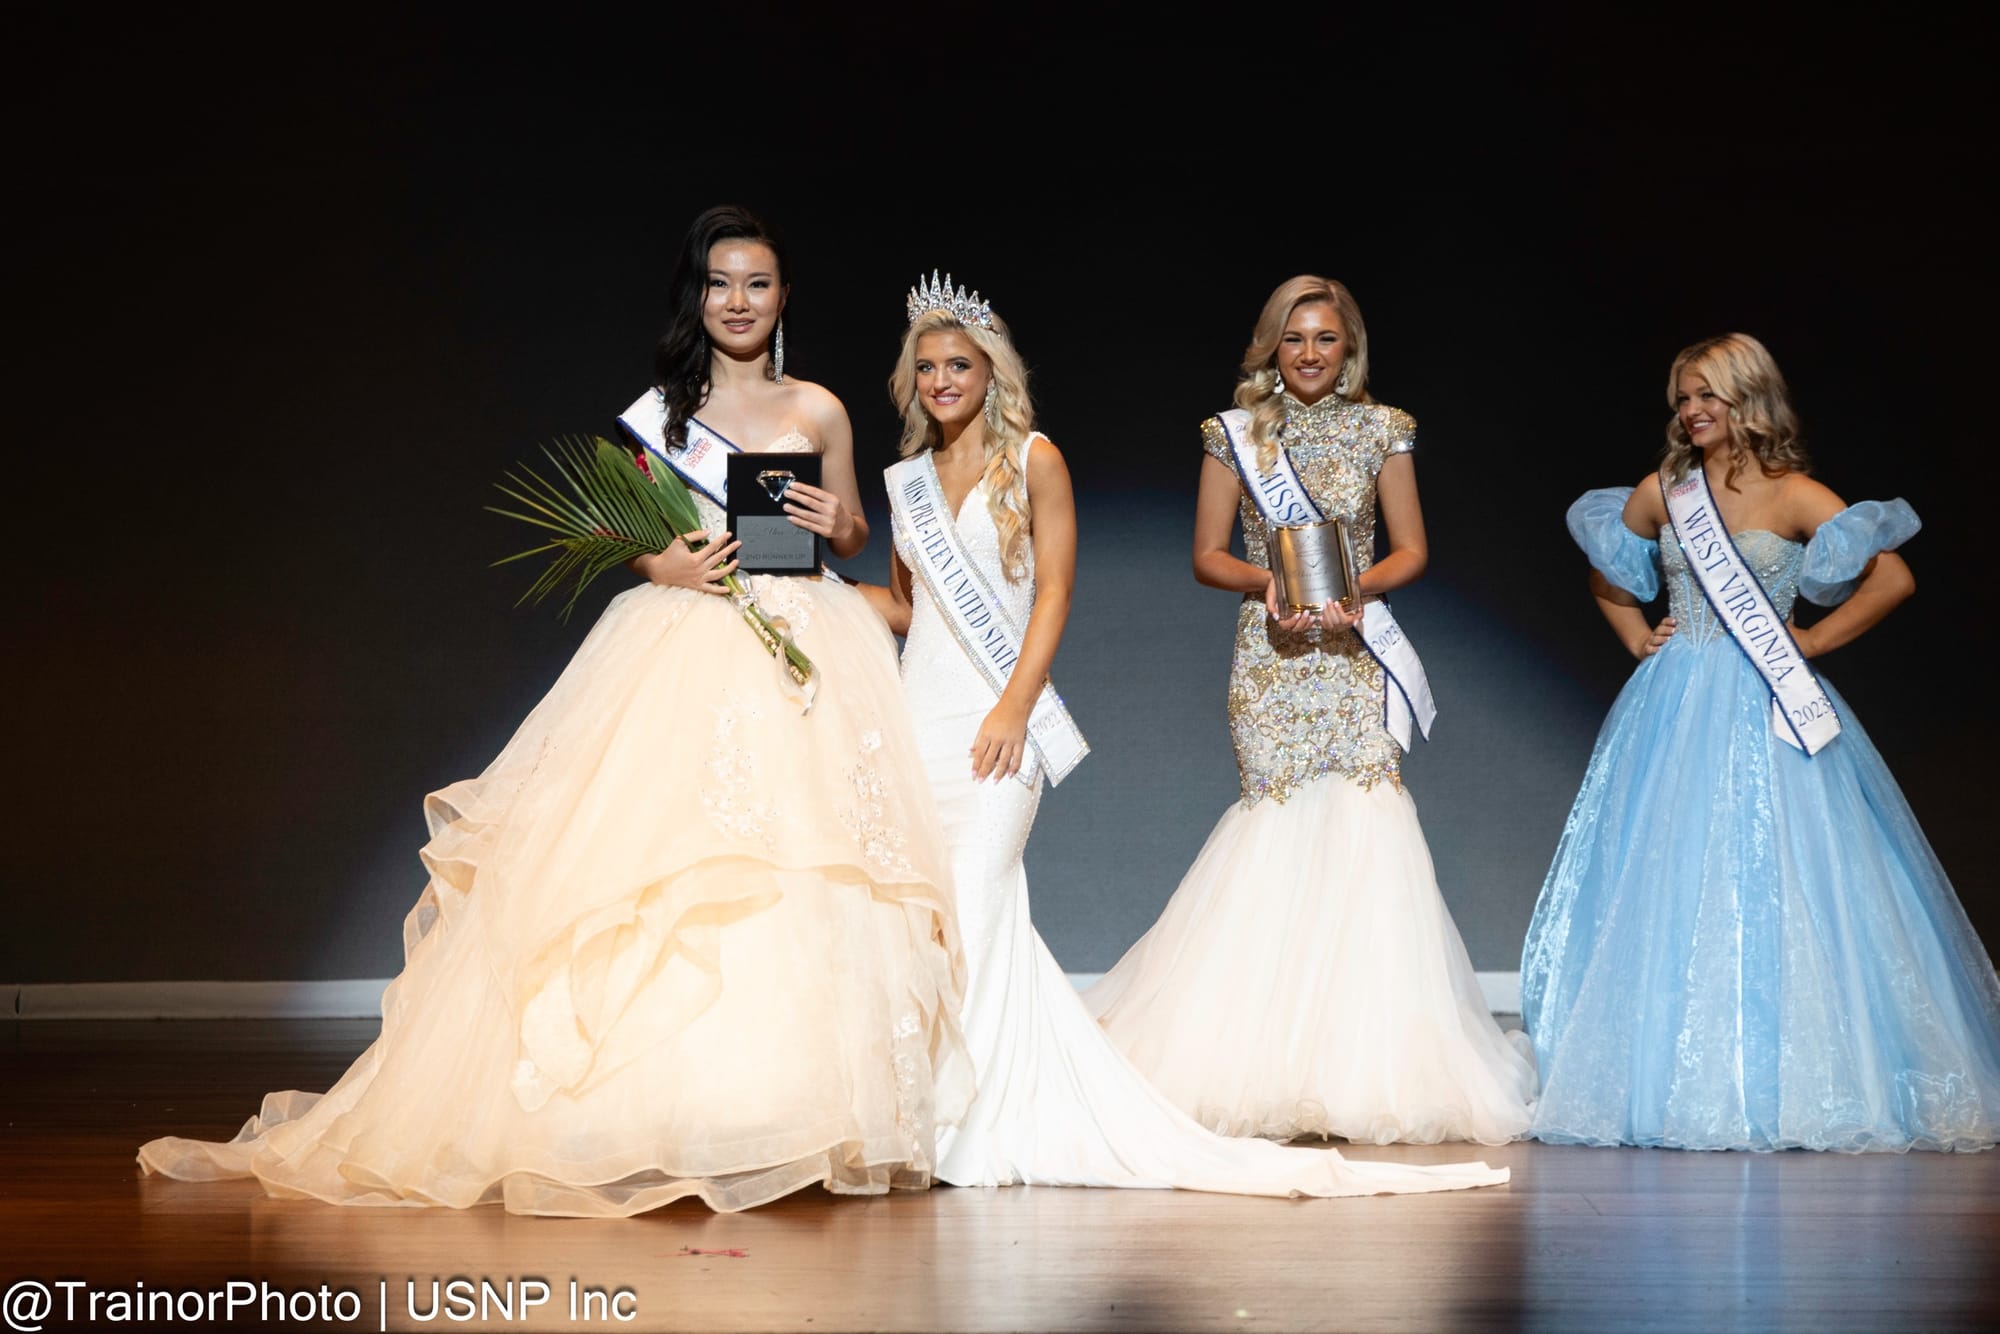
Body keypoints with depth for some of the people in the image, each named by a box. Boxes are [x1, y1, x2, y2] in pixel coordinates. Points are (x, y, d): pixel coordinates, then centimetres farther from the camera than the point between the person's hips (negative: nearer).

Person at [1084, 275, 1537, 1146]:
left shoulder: (1380, 430, 7)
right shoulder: (1236, 434, 6)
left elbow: (1411, 551, 8)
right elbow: (1207, 556, 7)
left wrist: (1359, 585, -11)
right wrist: (1268, 582, -12)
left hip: (1355, 655, 0)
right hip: (1272, 652, 0)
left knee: (1361, 817, -10)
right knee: (1282, 822, -4)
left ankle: (1368, 1067, -4)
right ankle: (1275, 1068, 3)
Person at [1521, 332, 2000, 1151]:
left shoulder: (1794, 497, -6)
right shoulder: (1660, 492, 6)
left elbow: (1894, 578, -10)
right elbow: (1607, 576, 23)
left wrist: (1815, 640, -7)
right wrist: (1637, 639, 9)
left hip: (1764, 713, -4)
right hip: (1676, 708, 4)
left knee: (1772, 887, -4)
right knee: (1666, 891, 2)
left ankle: (1780, 1083, 4)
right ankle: (1672, 1082, 8)